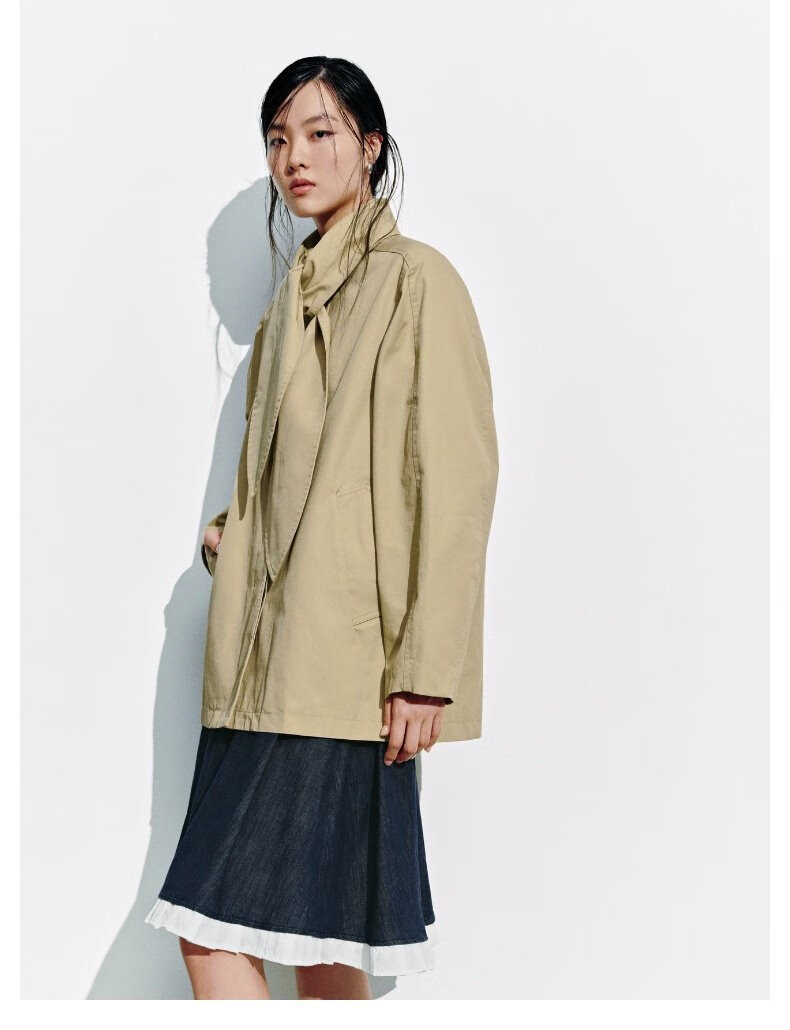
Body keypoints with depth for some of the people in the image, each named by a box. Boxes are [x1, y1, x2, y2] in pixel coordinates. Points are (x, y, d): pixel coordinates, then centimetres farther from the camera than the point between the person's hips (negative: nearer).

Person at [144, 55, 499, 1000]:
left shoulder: (416, 279, -4)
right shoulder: (298, 293, 20)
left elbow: (458, 478, -11)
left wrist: (428, 670, -15)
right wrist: (232, 526, 8)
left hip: (344, 664, -8)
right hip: (267, 660, 8)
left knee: (216, 925, -11)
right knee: (308, 930, 10)